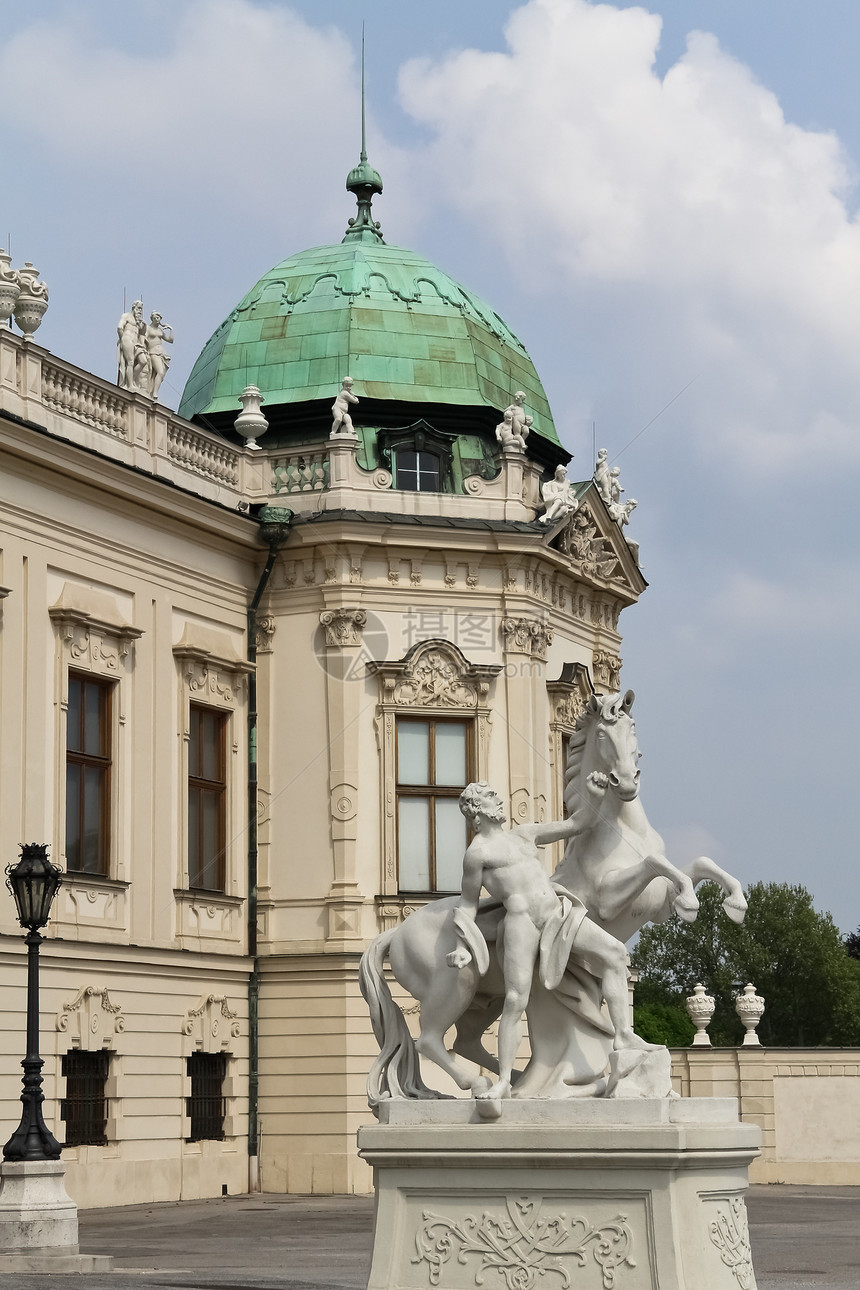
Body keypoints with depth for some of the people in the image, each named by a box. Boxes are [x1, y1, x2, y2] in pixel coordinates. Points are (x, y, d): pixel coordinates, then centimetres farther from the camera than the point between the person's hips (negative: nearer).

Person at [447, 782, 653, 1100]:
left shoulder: (524, 834, 24)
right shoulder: (477, 853, 4)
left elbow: (571, 825, 30)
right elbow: (468, 904, 6)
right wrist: (463, 947, -5)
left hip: (558, 912, 7)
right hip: (521, 919, -7)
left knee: (614, 953, -6)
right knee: (515, 999, -12)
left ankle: (623, 1035, -6)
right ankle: (503, 1082, -8)